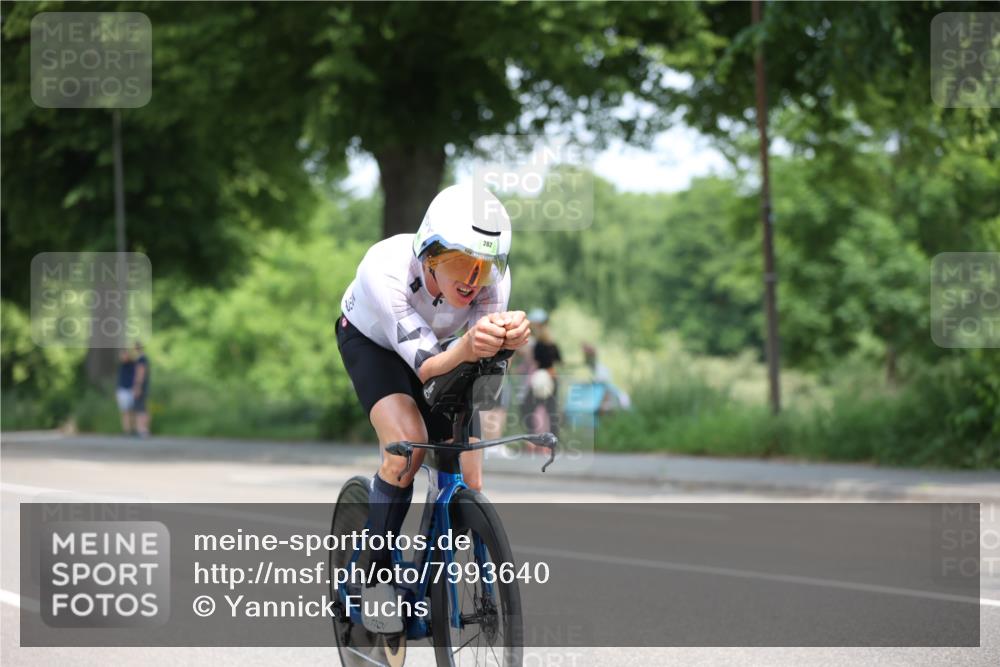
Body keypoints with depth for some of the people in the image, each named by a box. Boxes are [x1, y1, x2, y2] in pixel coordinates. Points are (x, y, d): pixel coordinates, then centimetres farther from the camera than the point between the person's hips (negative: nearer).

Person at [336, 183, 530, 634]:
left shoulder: (493, 276, -31)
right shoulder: (386, 269, -41)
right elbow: (426, 367, -43)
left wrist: (506, 339, -59)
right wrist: (466, 347, -65)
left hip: (439, 344, 4)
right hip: (371, 340, -4)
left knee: (467, 487, -6)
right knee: (408, 442, -31)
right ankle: (375, 577, -16)